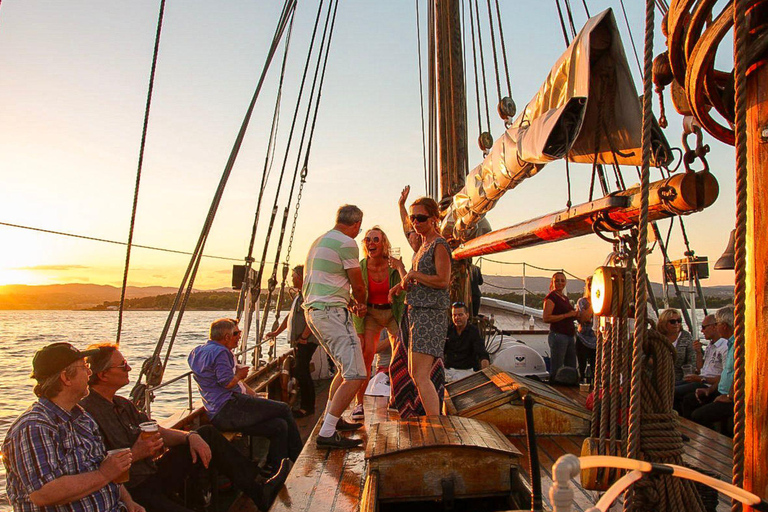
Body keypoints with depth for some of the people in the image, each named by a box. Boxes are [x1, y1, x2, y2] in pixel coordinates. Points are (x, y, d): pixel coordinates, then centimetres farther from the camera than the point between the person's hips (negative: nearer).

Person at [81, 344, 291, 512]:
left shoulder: (123, 405, 14)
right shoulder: (86, 412, -16)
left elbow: (158, 432, 14)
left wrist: (191, 436, -2)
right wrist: (134, 454, -22)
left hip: (153, 475, 10)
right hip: (132, 494, -10)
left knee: (207, 434, 9)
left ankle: (258, 493, 5)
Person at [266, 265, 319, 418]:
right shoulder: (299, 295, 21)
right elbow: (290, 316, 27)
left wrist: (304, 337, -20)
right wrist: (276, 332, 26)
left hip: (307, 340, -10)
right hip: (299, 340, 10)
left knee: (301, 372, -12)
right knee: (302, 372, 12)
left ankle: (307, 407, -5)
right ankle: (306, 405, 20)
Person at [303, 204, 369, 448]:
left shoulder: (319, 241, 20)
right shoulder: (347, 243, -9)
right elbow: (358, 285, -4)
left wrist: (351, 303, 15)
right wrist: (360, 302, 18)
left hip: (313, 309, 10)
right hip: (332, 311, -10)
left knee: (345, 369, 23)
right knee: (355, 375, -12)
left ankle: (331, 419, 29)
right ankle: (327, 433, -14)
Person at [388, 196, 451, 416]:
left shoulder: (439, 245, -11)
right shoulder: (424, 244, 17)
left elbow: (442, 281, -22)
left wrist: (412, 274, -12)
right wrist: (402, 285, 10)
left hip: (430, 314, -10)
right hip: (418, 312, 10)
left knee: (420, 376, -15)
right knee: (414, 372, 16)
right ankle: (434, 417, 27)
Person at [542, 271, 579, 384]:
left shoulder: (565, 298, 18)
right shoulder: (551, 297, -8)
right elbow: (546, 318, -19)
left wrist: (575, 315, 7)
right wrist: (566, 315, -18)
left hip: (570, 336, 9)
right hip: (558, 335, -9)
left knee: (571, 368, 13)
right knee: (556, 370, -4)